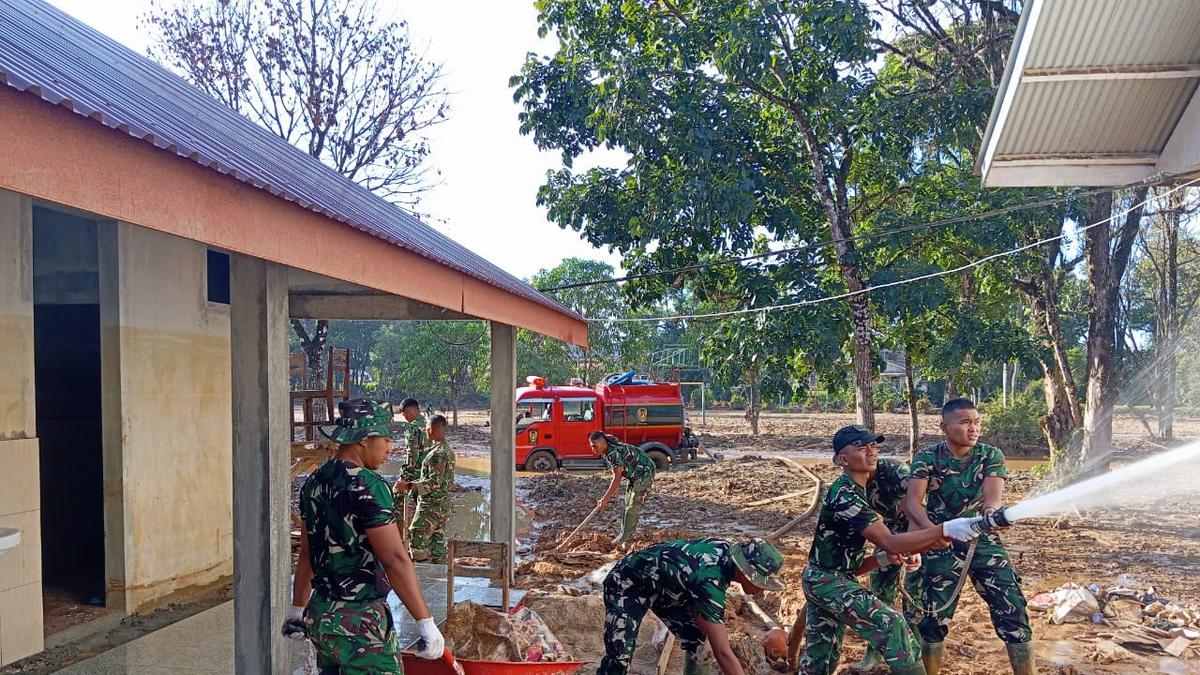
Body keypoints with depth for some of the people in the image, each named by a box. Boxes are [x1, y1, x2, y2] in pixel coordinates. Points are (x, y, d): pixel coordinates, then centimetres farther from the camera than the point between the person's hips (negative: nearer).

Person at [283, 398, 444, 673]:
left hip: (319, 616, 8)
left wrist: (297, 610, 26)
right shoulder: (367, 486, -18)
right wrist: (427, 623, -19)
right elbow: (395, 560, -21)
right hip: (360, 624, -8)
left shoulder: (314, 483, 7)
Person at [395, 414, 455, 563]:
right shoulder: (448, 449, 12)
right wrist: (415, 483, 22)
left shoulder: (438, 453, -19)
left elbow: (435, 482, -25)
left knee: (417, 538, -4)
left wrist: (410, 486, -26)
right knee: (438, 541, 13)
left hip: (431, 505, -10)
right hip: (444, 505, 10)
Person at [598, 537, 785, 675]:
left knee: (695, 636, 3)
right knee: (619, 658, -22)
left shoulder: (726, 549, -13)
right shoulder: (709, 581, -37)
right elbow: (722, 652, -37)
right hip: (627, 585, -9)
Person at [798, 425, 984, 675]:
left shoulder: (856, 492, 10)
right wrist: (946, 530, -36)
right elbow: (890, 542, -30)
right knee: (890, 625, -21)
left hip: (820, 579, 10)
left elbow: (849, 562, 12)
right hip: (827, 580, -10)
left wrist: (883, 558, -3)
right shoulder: (843, 495, -21)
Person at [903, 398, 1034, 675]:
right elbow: (912, 501, -20)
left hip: (983, 541, 1)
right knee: (932, 618, 5)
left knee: (1013, 612, -4)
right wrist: (931, 528, -40)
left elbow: (993, 496, -18)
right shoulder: (927, 457, -8)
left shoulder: (991, 455, -4)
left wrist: (991, 509, -43)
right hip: (942, 545, -1)